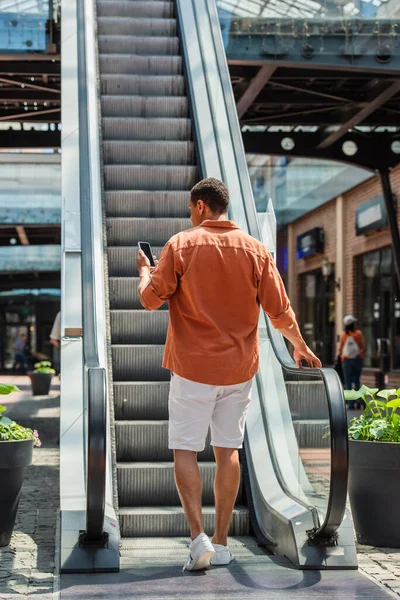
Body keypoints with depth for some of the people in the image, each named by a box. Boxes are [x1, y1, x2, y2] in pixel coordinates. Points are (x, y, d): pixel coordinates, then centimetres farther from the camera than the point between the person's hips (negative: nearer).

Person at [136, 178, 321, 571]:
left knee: (185, 451, 4)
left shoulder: (181, 244, -7)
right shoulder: (255, 249, 0)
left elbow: (151, 299, -5)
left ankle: (198, 537, -8)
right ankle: (221, 544, 14)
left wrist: (144, 271, 16)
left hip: (192, 368, -3)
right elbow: (280, 311, 2)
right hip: (239, 367, 3)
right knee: (228, 451, 10)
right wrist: (300, 347, 19)